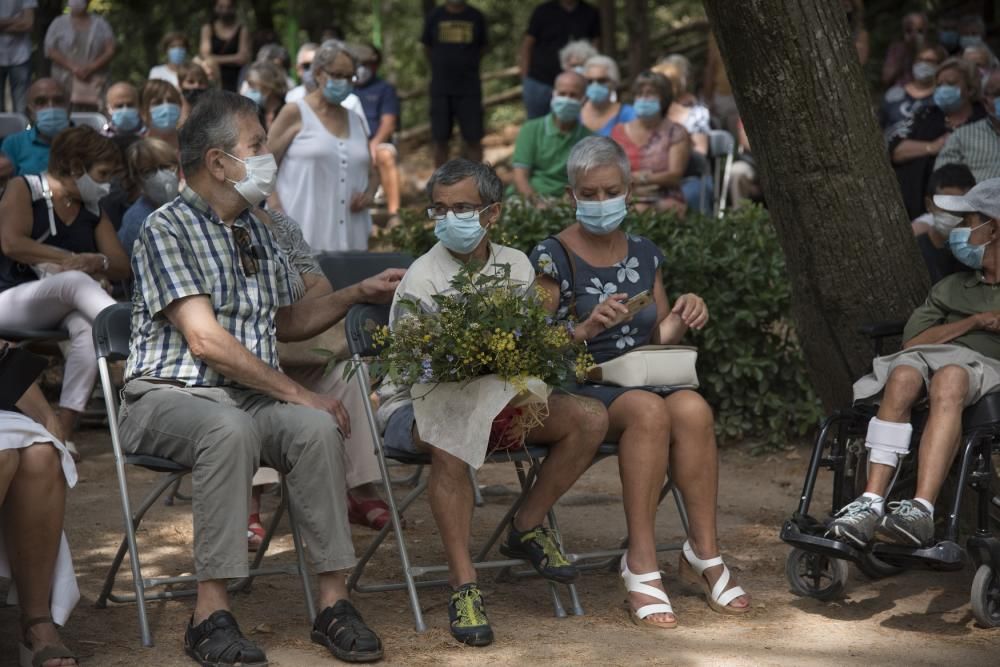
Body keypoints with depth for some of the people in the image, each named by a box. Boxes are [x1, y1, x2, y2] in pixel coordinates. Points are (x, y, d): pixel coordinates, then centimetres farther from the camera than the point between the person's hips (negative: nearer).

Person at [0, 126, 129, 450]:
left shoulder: (93, 211, 15)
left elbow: (122, 267, 9)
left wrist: (98, 262, -15)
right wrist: (72, 259, -17)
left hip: (64, 309, 5)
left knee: (89, 327, -33)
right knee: (76, 280, -35)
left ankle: (63, 431, -39)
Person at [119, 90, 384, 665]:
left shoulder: (257, 230, 17)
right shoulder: (168, 229, -8)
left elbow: (285, 323, 28)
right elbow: (204, 340, -17)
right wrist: (296, 393, -18)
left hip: (251, 397, 6)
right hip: (169, 396, -6)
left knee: (317, 428, -26)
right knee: (229, 428, -39)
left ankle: (335, 603, -25)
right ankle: (212, 613, -35)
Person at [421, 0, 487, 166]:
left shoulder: (477, 18, 2)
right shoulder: (434, 17, 2)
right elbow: (427, 48, 13)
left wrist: (466, 65, 8)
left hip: (469, 89, 0)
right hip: (440, 88, 0)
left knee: (473, 139, -3)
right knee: (440, 140, 2)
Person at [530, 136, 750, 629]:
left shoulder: (644, 254, 15)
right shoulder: (552, 257, -1)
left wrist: (681, 318, -1)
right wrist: (588, 327, -23)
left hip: (643, 381, 5)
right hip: (577, 389, -4)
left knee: (693, 408, -29)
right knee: (649, 410, -36)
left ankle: (704, 552, -22)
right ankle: (641, 563, -33)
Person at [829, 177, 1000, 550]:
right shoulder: (950, 288, 33)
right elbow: (912, 342, 15)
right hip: (932, 358, 3)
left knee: (949, 378, -39)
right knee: (904, 375, -34)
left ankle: (921, 509, -54)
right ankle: (872, 503, -47)